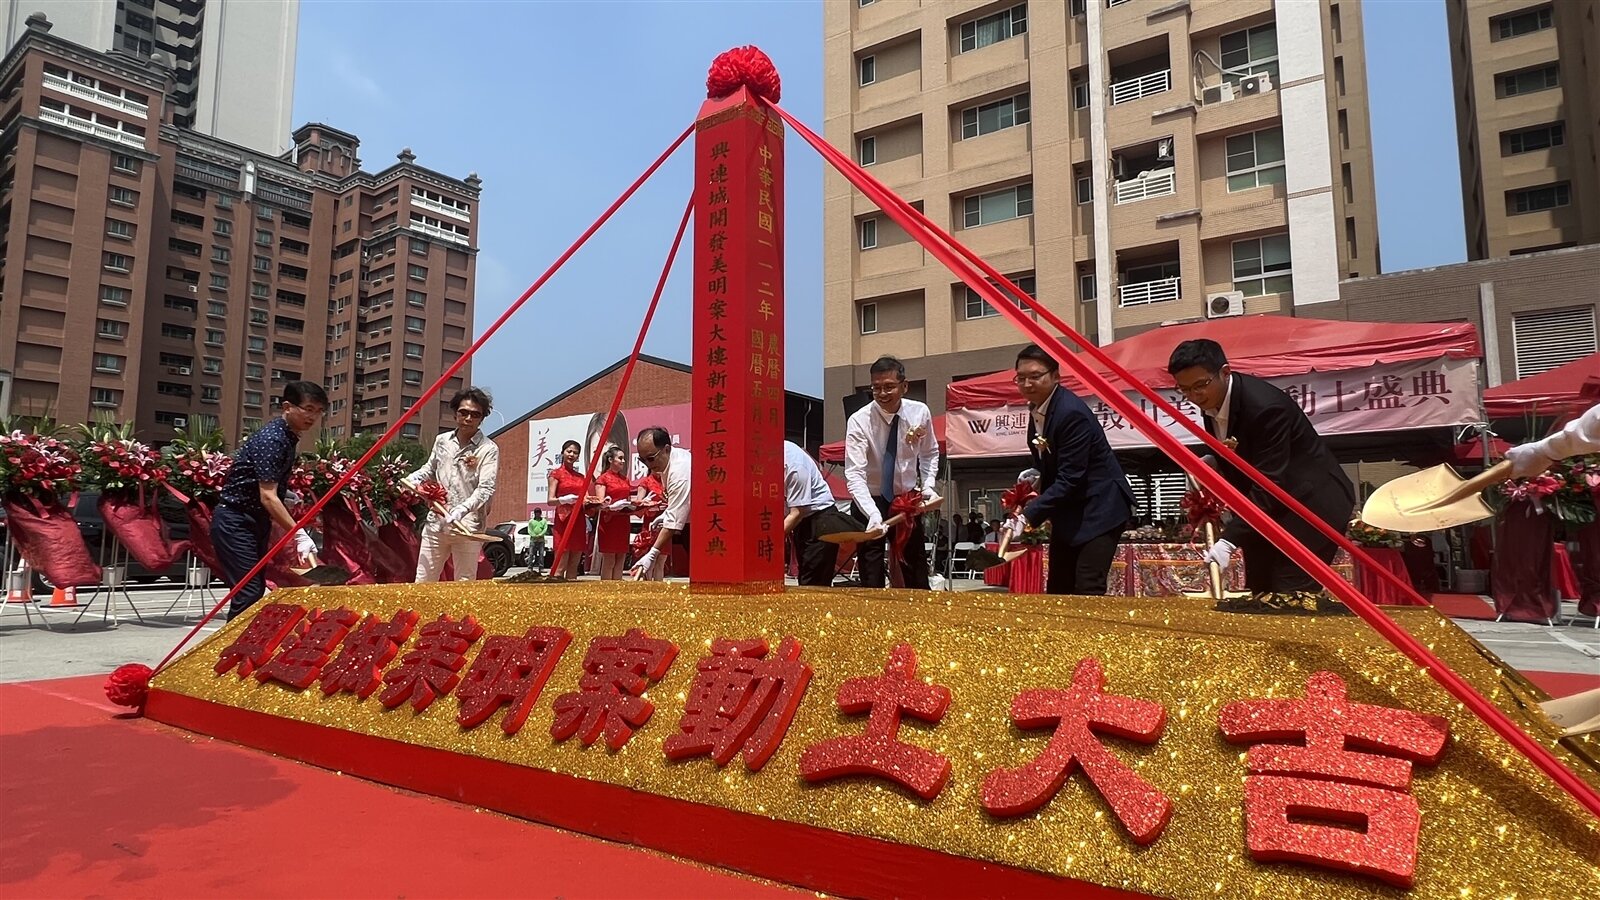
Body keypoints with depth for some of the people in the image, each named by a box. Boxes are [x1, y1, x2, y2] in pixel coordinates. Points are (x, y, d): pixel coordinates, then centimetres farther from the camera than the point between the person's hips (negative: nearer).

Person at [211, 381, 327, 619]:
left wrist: (295, 536, 14)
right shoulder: (271, 439, -20)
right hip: (235, 523, -10)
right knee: (249, 593, -14)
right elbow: (268, 497, -25)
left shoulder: (288, 438, 8)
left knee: (256, 590, 11)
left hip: (256, 522, 10)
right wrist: (300, 535, -29)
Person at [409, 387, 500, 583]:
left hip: (467, 527, -5)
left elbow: (486, 489, -14)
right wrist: (412, 479, 5)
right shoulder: (442, 441, 10)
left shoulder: (488, 450, -6)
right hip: (436, 523, 5)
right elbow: (429, 470, 26)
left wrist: (462, 509, -29)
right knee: (423, 581, 8)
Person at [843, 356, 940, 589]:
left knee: (917, 576, 11)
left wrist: (928, 485, -7)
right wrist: (873, 514, -42)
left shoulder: (920, 413, -9)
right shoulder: (859, 421, -21)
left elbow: (930, 453, 10)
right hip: (871, 503, -3)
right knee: (871, 580, -4)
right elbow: (854, 475, -29)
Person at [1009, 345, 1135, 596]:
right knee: (1057, 589, 11)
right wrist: (1036, 474, -2)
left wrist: (1027, 515, -28)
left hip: (1098, 507, -9)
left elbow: (1069, 479, -26)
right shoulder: (1037, 407, 3)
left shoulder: (1072, 413, -24)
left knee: (1087, 590, -14)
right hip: (1067, 510, 9)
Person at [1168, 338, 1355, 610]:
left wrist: (1229, 540, -40)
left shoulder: (1264, 406, -31)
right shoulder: (1211, 399, -5)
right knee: (1263, 592, 8)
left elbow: (1269, 483, -34)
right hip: (1267, 502, 9)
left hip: (1313, 499, -9)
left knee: (1291, 595, -19)